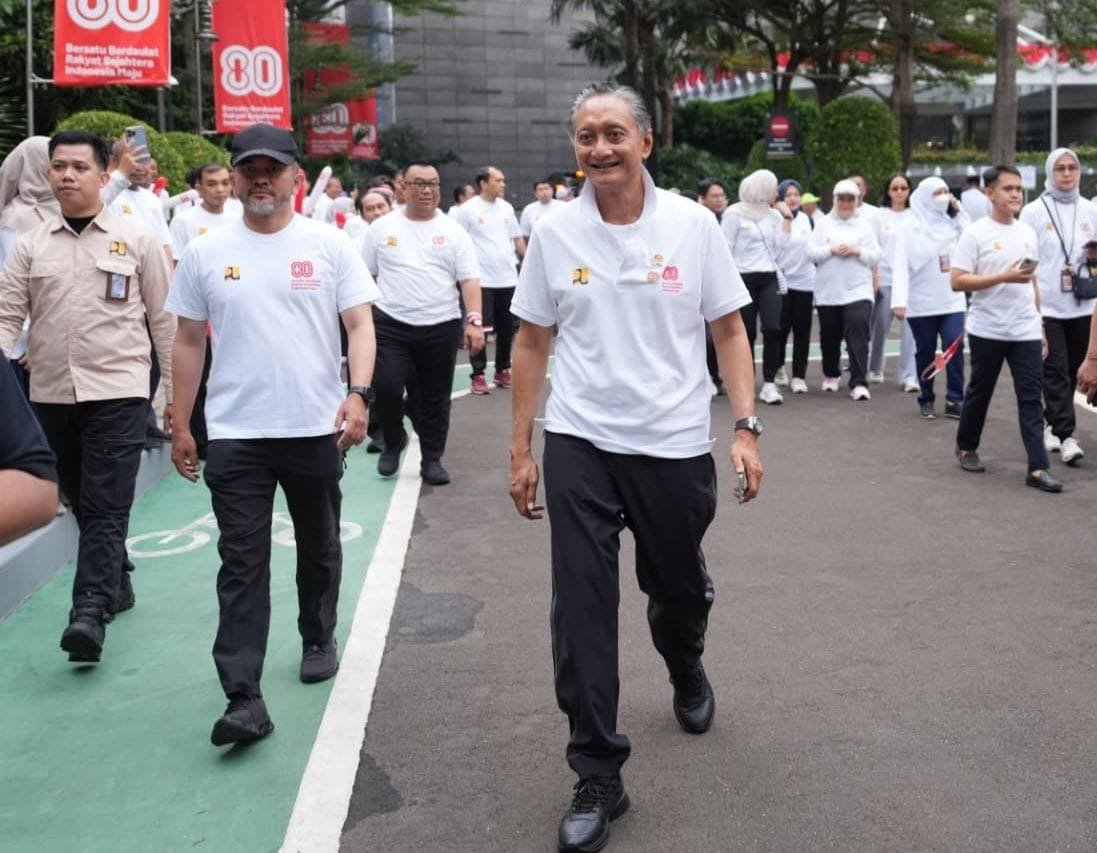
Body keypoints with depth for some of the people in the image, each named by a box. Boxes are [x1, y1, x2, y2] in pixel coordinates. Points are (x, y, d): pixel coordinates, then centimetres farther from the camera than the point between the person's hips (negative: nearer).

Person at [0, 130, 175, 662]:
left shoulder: (137, 240, 1)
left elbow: (164, 320, 3)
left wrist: (176, 391, 3)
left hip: (118, 392, -4)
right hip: (51, 395, 4)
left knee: (106, 507, -9)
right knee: (81, 503, 15)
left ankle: (90, 612, -10)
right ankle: (117, 582, 34)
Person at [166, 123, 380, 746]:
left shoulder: (329, 245, -1)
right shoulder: (206, 253, 3)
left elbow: (360, 324, -5)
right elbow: (189, 342, 8)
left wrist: (358, 395, -21)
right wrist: (181, 426, 7)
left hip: (316, 429, 0)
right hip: (236, 434, 0)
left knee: (319, 550, 17)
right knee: (242, 564, -2)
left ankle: (319, 641, 40)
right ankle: (244, 697, -2)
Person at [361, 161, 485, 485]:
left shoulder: (453, 231, 4)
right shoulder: (382, 227, 5)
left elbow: (469, 280, -2)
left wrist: (474, 321, -14)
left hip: (441, 327, 1)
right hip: (390, 324, 0)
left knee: (435, 397, 7)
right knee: (386, 388, -10)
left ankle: (431, 459, 21)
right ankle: (393, 442, 18)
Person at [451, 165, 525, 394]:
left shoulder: (506, 207, 10)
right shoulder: (467, 209, -6)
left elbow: (517, 238, 18)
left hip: (508, 278, 5)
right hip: (481, 279, -5)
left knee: (506, 327, 9)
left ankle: (502, 371, 21)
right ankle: (478, 375, 3)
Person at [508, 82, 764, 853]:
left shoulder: (694, 224, -4)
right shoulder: (554, 234, -1)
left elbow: (729, 330, 1)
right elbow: (533, 344, 5)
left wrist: (747, 427, -8)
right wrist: (521, 449, 3)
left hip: (675, 443, 0)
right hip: (579, 443, 0)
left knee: (680, 589, 18)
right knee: (581, 609, -3)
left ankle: (688, 675, 53)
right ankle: (598, 778, 9)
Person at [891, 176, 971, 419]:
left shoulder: (953, 224, 8)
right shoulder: (911, 229, -4)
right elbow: (900, 266, -10)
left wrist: (958, 211, -2)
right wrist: (899, 300, -20)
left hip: (952, 300, 2)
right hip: (921, 303, -2)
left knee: (954, 348, -8)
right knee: (925, 352, 8)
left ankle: (954, 400, -1)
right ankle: (927, 399, 21)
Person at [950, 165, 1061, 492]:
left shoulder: (1027, 232, 10)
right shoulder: (975, 233, -8)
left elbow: (1032, 282, 19)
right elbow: (957, 281, -14)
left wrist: (1039, 321, 16)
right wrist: (1004, 277, -20)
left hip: (1026, 331, 4)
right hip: (987, 330, -4)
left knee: (1031, 397, -2)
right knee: (979, 392, 10)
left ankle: (1038, 468, -4)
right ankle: (966, 448, 32)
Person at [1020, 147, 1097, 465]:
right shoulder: (1034, 211, -2)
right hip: (1047, 306, -4)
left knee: (1071, 372, 11)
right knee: (1056, 372, -8)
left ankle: (1050, 424, 26)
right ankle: (1066, 436, -8)